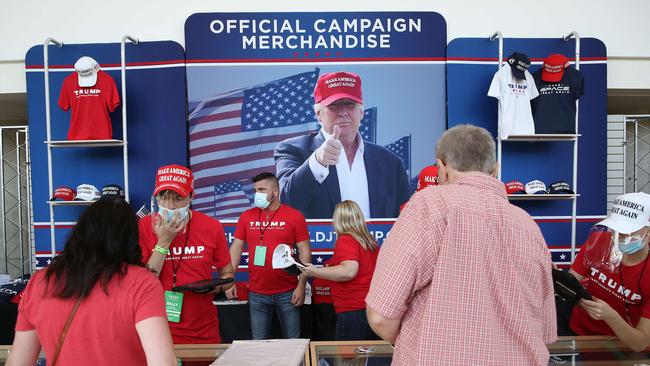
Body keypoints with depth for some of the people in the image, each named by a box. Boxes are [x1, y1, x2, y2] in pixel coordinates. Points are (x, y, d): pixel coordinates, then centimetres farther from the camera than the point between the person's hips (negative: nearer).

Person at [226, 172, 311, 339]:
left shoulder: (294, 216, -5)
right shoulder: (247, 216, 4)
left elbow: (305, 251, -4)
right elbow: (236, 249, 7)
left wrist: (301, 285, -9)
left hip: (287, 293, -2)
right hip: (256, 294, 2)